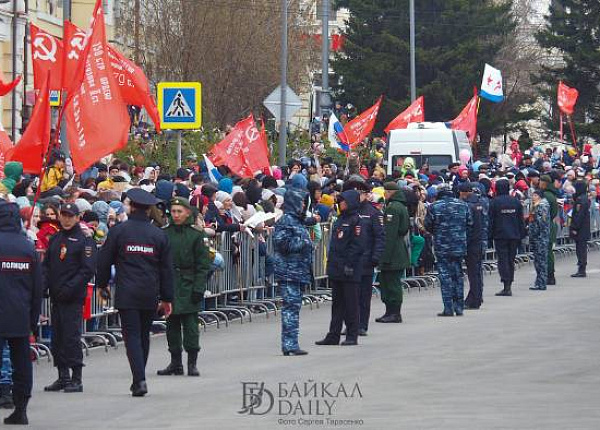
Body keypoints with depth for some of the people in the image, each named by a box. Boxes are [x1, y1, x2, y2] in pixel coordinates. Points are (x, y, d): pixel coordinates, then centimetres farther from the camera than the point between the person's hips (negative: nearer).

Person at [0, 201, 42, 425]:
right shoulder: (28, 247, 4)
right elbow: (38, 287, 9)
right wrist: (34, 318, 16)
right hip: (21, 318, 4)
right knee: (22, 362, 10)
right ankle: (20, 410, 13)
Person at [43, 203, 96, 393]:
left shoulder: (84, 240, -5)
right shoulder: (54, 239, 15)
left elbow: (88, 269, -11)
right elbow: (46, 265, 18)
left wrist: (69, 288, -18)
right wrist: (44, 284, 0)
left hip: (74, 297, -7)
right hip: (56, 297, 7)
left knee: (71, 337, -9)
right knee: (57, 337, 8)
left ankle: (76, 379, -5)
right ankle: (63, 376, 15)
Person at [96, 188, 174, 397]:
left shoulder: (118, 231, -3)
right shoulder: (159, 234, 5)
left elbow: (104, 260, 3)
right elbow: (167, 269, 8)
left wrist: (101, 284, 19)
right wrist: (166, 298, 15)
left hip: (126, 294, -3)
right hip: (150, 294, 3)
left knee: (132, 335, -4)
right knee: (144, 335, 15)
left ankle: (139, 380, -18)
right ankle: (139, 379, 22)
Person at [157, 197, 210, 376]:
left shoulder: (196, 235, 1)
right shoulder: (164, 234, 6)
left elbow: (202, 265, 0)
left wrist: (198, 288, -8)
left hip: (188, 286, -3)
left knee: (190, 325, -5)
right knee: (172, 325, 6)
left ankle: (192, 363, 1)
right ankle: (175, 363, 14)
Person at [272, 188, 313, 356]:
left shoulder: (297, 221, 19)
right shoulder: (286, 221, -11)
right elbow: (282, 243, -20)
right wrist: (302, 243, -13)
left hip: (299, 272, 10)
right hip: (289, 271, -10)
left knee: (294, 307, 10)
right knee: (291, 306, -10)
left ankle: (289, 344, 14)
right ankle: (290, 344, -11)